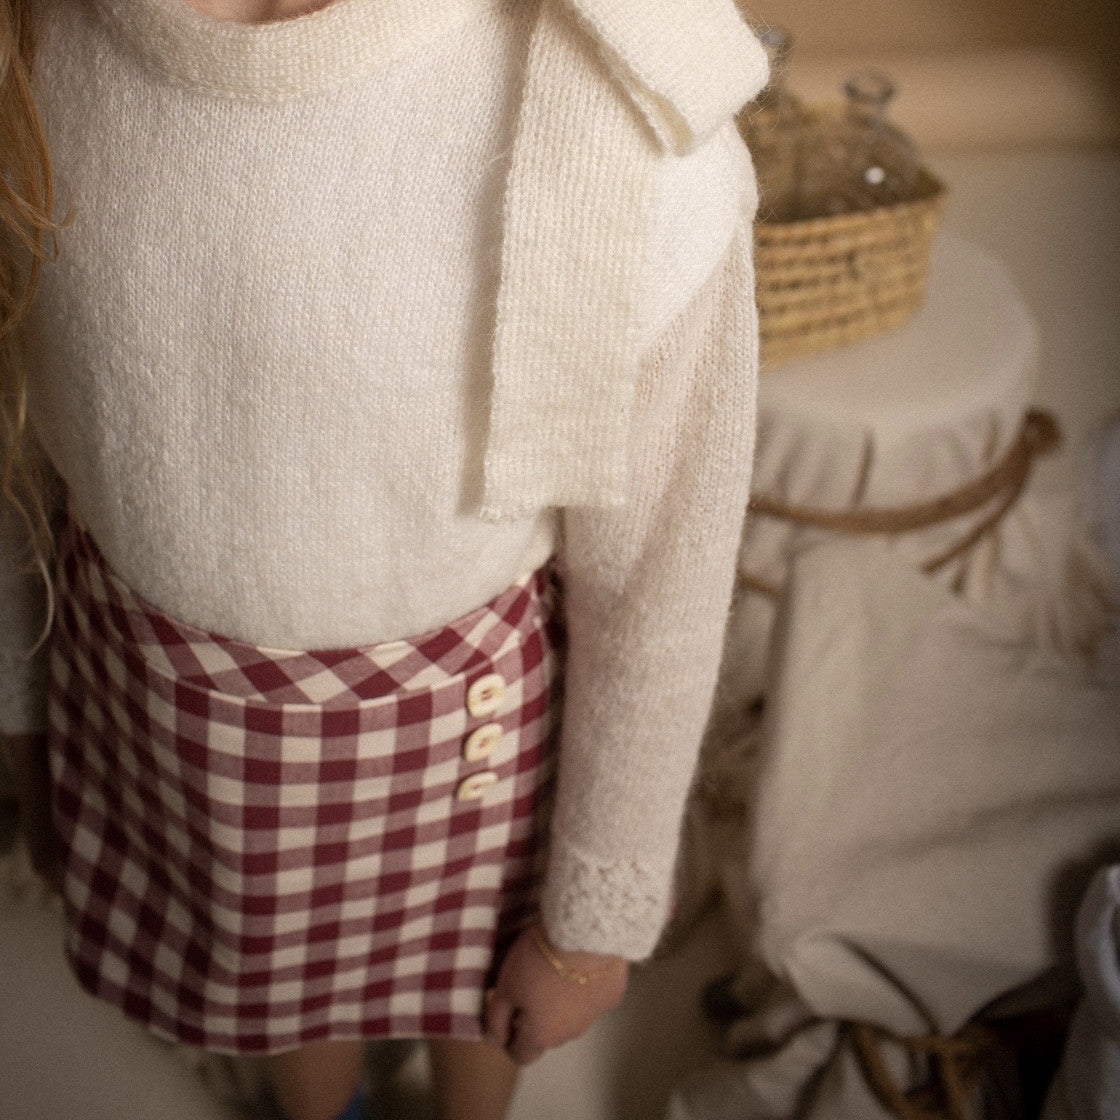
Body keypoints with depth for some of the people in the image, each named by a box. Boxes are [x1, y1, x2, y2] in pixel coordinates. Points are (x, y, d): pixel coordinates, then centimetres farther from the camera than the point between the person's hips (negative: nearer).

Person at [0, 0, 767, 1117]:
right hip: (148, 663, 4)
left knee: (467, 969, 30)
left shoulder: (634, 137, -33)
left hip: (443, 714, -3)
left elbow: (659, 572, -18)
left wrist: (596, 919, -4)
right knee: (286, 957, 34)